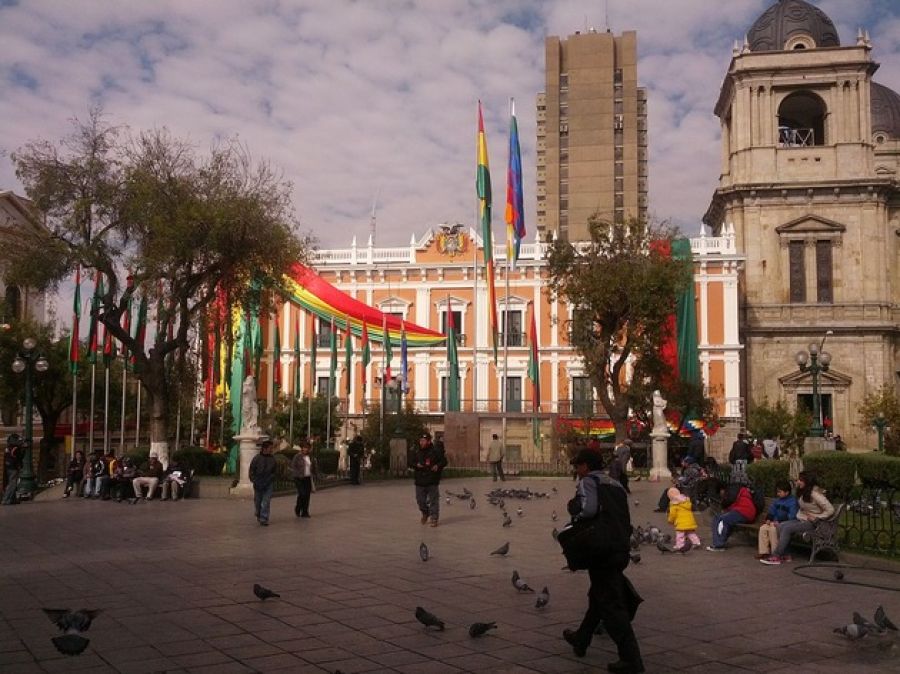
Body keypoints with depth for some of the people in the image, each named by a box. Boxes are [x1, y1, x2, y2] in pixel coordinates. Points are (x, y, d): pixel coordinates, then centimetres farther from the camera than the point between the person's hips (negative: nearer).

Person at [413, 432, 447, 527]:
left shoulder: (436, 451, -3)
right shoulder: (417, 452, 10)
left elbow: (444, 461, 3)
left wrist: (438, 466, -16)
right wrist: (416, 465, -3)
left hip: (432, 481, -4)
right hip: (420, 481, 4)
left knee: (433, 500, -3)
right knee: (420, 500, 10)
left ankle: (434, 519, 5)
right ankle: (425, 514, 36)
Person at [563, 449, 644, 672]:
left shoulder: (587, 482, -6)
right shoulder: (616, 485, 19)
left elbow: (588, 509, -24)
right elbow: (625, 519, 17)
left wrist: (573, 508, -6)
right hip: (621, 549, 9)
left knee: (611, 604, -5)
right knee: (597, 597, 24)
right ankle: (581, 640, 40)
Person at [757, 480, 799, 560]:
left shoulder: (792, 501, -12)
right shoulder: (777, 501, 14)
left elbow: (792, 516, -20)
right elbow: (771, 511, 19)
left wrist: (780, 523, -27)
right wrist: (768, 519, -1)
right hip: (776, 522, 8)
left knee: (773, 529, -30)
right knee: (763, 528, -9)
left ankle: (775, 553, -22)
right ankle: (764, 551, -5)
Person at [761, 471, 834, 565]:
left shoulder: (814, 494, -18)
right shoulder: (803, 492, 9)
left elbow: (830, 510, -19)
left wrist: (816, 519, -17)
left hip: (811, 523, -8)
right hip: (800, 519, 8)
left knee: (787, 528, -24)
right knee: (780, 526, -14)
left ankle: (776, 556, -20)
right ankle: (784, 555, -13)